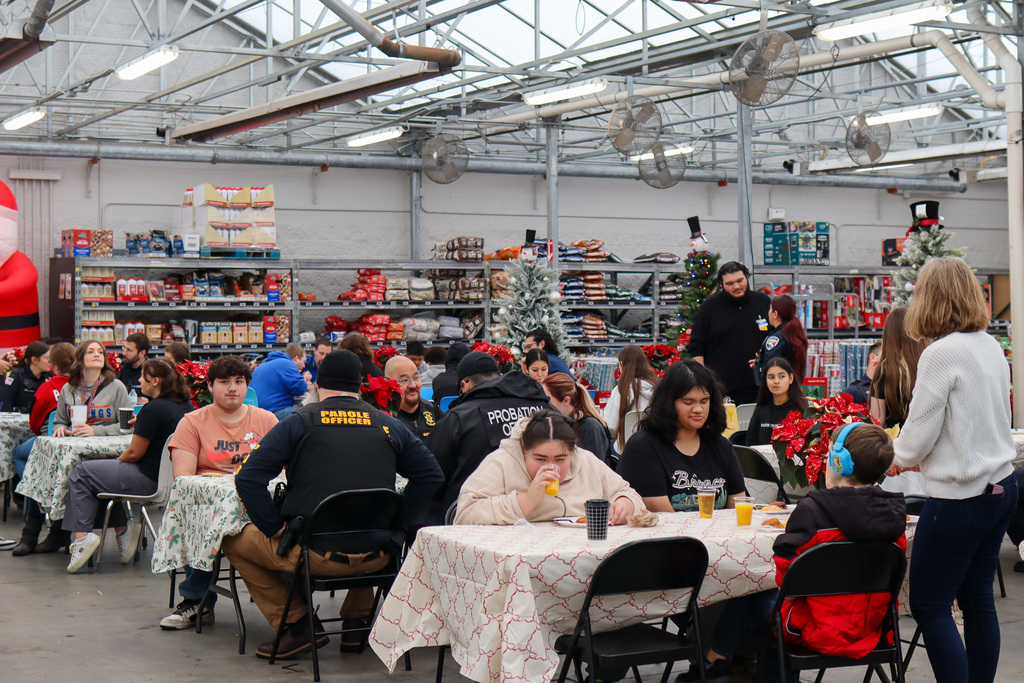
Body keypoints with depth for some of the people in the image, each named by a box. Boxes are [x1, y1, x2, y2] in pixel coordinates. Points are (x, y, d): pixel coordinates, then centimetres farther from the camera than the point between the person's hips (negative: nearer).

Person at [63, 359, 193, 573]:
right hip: (171, 479, 9)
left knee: (80, 474, 5)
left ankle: (82, 535, -1)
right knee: (104, 471, 27)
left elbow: (134, 453, -16)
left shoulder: (153, 409, -20)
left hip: (149, 481, -9)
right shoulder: (186, 405, 6)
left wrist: (118, 461, 3)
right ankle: (121, 529, 21)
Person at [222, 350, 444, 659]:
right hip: (376, 558, 4)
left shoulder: (299, 423, -2)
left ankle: (297, 624, 12)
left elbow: (248, 478, -7)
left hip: (316, 556, -4)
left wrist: (274, 527, 0)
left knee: (235, 540, 20)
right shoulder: (389, 426, 6)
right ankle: (357, 620, 29)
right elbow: (431, 476, 8)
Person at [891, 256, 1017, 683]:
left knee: (929, 606, 0)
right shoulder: (991, 347, 7)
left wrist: (900, 457, 9)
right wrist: (920, 458, 22)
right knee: (978, 600, 13)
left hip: (960, 498, -8)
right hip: (1000, 487, 8)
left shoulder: (941, 353, -17)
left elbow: (919, 434, -13)